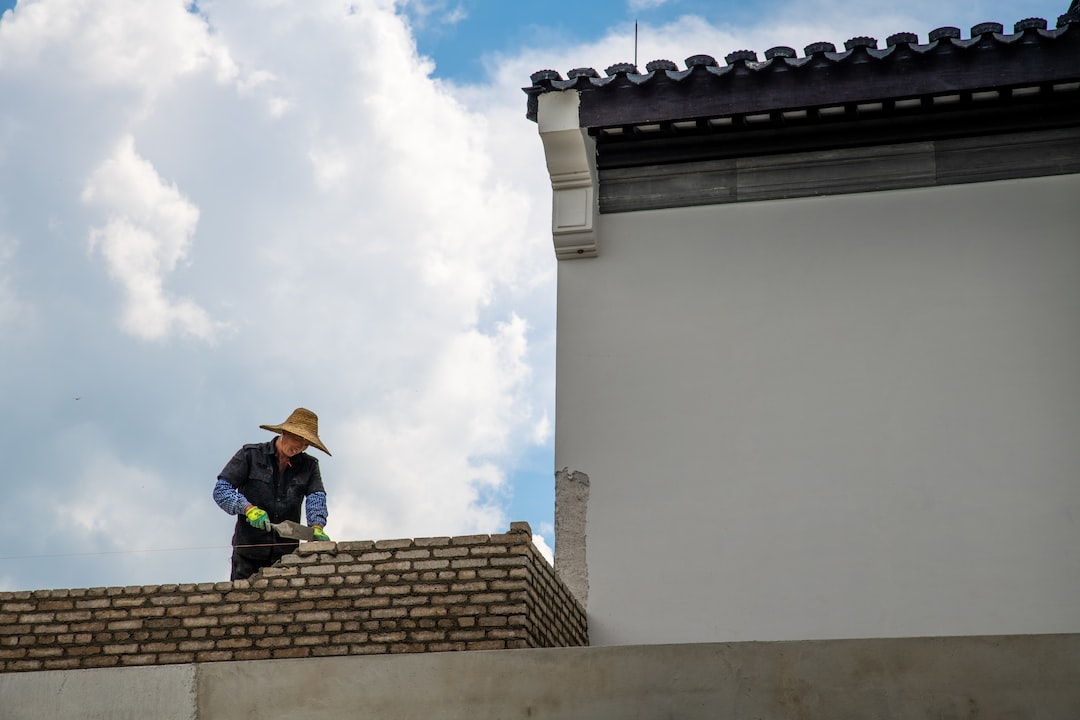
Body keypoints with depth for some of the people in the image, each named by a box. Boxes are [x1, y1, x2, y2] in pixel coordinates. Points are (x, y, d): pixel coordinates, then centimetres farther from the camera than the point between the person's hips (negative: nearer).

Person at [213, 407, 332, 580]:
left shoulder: (309, 466, 12)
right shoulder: (251, 455, 3)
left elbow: (316, 497, -3)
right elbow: (221, 490, -4)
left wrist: (317, 527, -24)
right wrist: (249, 508, -20)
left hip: (286, 554, 2)